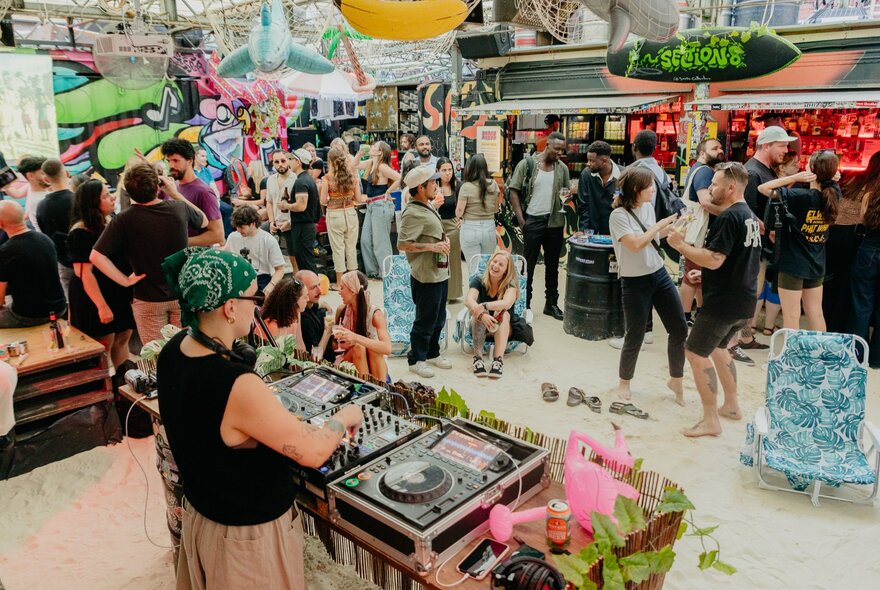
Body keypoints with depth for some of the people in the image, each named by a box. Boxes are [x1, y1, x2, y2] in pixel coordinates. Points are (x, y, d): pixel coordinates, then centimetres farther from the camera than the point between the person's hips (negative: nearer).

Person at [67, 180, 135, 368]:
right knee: (103, 347, 0)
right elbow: (84, 273, -22)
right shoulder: (81, 233, -18)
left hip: (118, 293, 8)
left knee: (122, 338, 14)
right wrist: (102, 306, -25)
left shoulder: (109, 224, 8)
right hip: (95, 298, -8)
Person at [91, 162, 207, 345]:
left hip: (148, 300, -2)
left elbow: (96, 256, -21)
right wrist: (175, 193, 14)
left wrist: (125, 281, -12)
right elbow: (204, 221, 13)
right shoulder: (179, 208, -9)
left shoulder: (123, 221, -16)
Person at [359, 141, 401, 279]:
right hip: (371, 206, 9)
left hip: (381, 205, -9)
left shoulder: (382, 167, -13)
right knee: (365, 240, 11)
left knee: (380, 242, -4)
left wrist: (388, 192, -14)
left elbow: (399, 178, -24)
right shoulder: (370, 163, 11)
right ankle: (373, 271, 20)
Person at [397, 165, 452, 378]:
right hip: (426, 277, -10)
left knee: (439, 318, 20)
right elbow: (403, 244, -25)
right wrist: (432, 246, -25)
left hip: (439, 273, 10)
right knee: (425, 321, 2)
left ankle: (432, 353, 36)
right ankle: (416, 360, 18)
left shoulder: (427, 207, 12)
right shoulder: (413, 213, -20)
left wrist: (443, 241, 9)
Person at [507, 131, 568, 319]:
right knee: (528, 264, 4)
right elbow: (513, 191, -5)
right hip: (533, 222, -4)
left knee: (552, 265, 11)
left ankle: (551, 303, 22)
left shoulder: (563, 168, 7)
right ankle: (524, 304, 13)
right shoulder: (526, 164, -4)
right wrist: (521, 220, -10)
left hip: (554, 222, 4)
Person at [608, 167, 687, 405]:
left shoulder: (648, 207, 5)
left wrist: (672, 227, 6)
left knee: (680, 329, 7)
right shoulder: (619, 215, -16)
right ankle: (624, 383, 27)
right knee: (635, 336, 3)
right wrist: (660, 224, -17)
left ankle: (676, 380, 27)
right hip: (635, 283, -7)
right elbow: (635, 244, -26)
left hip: (660, 275, 7)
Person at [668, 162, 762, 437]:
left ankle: (710, 420, 2)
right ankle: (732, 405, 33)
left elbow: (714, 259, -25)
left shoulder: (729, 217, -19)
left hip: (724, 301, -10)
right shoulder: (749, 215, 14)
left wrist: (680, 244, -14)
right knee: (717, 347, 25)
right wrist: (704, 274, 24)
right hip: (744, 300, 10)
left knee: (695, 352, -2)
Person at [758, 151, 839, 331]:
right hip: (817, 265, 6)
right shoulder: (833, 194, -5)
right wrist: (829, 176, -1)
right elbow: (834, 180, 19)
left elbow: (763, 188, -18)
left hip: (793, 264, -6)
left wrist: (795, 177, -18)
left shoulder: (800, 196, -22)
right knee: (816, 313, 18)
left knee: (791, 317, 2)